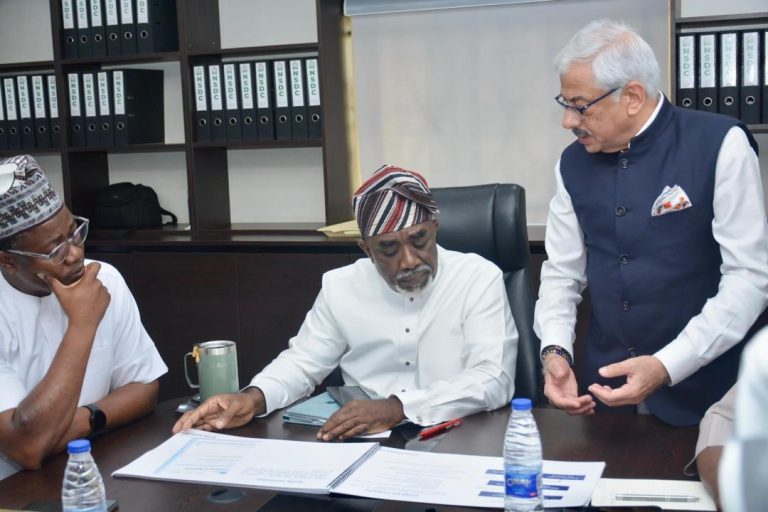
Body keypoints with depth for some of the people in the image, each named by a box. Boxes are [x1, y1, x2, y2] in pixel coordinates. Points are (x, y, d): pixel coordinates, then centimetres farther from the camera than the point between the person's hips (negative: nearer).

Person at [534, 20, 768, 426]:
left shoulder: (720, 145, -12)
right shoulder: (572, 164, 2)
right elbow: (562, 272, 8)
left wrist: (667, 366, -22)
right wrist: (555, 350, -10)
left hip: (702, 390, -4)